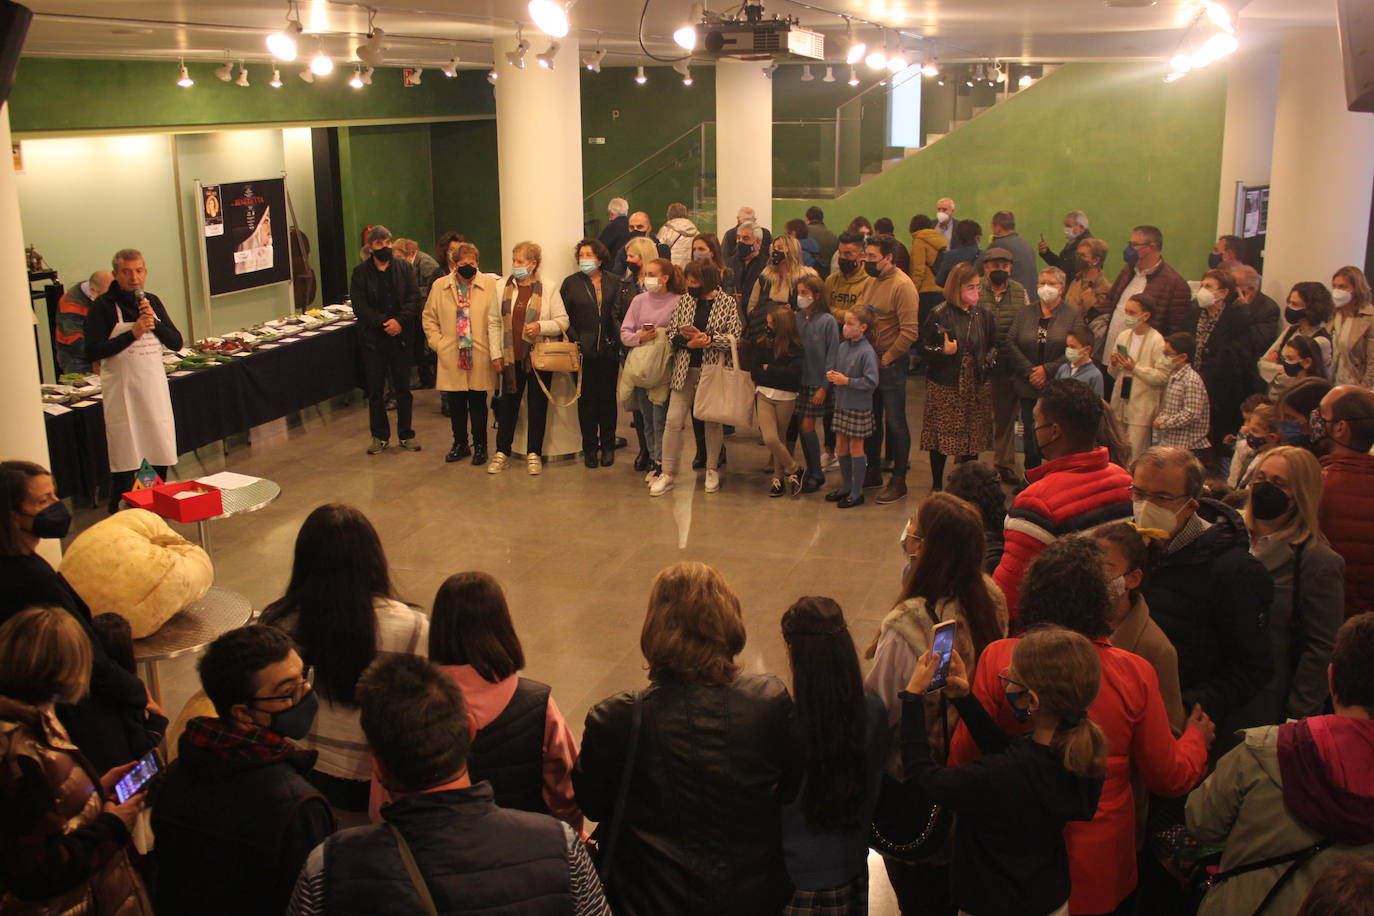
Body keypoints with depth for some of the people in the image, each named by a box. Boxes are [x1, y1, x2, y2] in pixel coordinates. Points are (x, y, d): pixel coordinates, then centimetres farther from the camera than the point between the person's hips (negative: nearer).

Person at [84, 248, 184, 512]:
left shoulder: (152, 301, 9)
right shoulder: (103, 306, -7)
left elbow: (176, 342, 6)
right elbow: (92, 352, -14)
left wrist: (154, 323, -11)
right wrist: (132, 333, -19)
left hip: (155, 387, 5)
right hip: (122, 391, -5)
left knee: (160, 458, 10)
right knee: (125, 461, -2)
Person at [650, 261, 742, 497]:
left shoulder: (728, 303, -3)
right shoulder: (684, 301, 6)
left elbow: (735, 336, -9)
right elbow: (671, 333, 4)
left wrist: (708, 339, -20)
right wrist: (689, 342, -15)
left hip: (714, 369, -2)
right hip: (685, 369, 3)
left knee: (713, 421, 8)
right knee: (673, 421, -1)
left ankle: (712, 470, 24)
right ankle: (667, 473, 6)